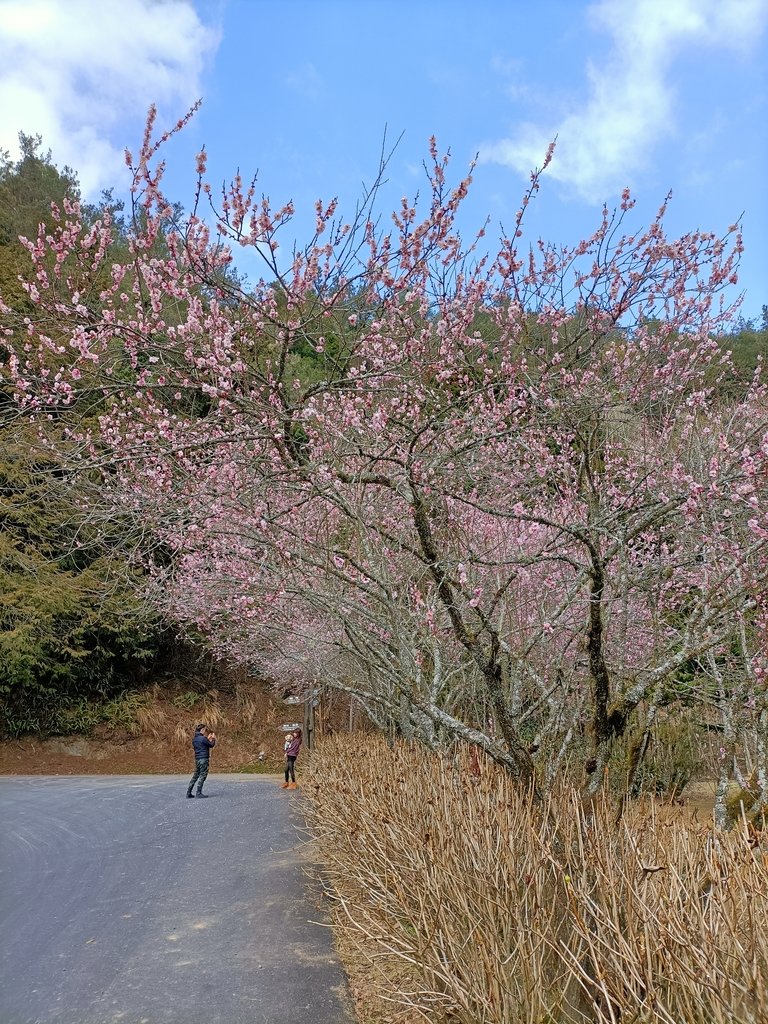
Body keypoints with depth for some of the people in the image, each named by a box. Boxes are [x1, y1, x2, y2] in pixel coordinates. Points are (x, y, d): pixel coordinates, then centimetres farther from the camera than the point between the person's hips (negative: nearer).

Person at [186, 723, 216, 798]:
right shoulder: (203, 738, -14)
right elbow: (211, 745, -3)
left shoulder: (194, 738, 10)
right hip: (204, 759, -8)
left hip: (197, 759, 8)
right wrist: (213, 738, 13)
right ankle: (199, 793, -2)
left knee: (195, 775, 14)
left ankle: (189, 792, 14)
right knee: (202, 776, -1)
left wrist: (208, 738, 20)